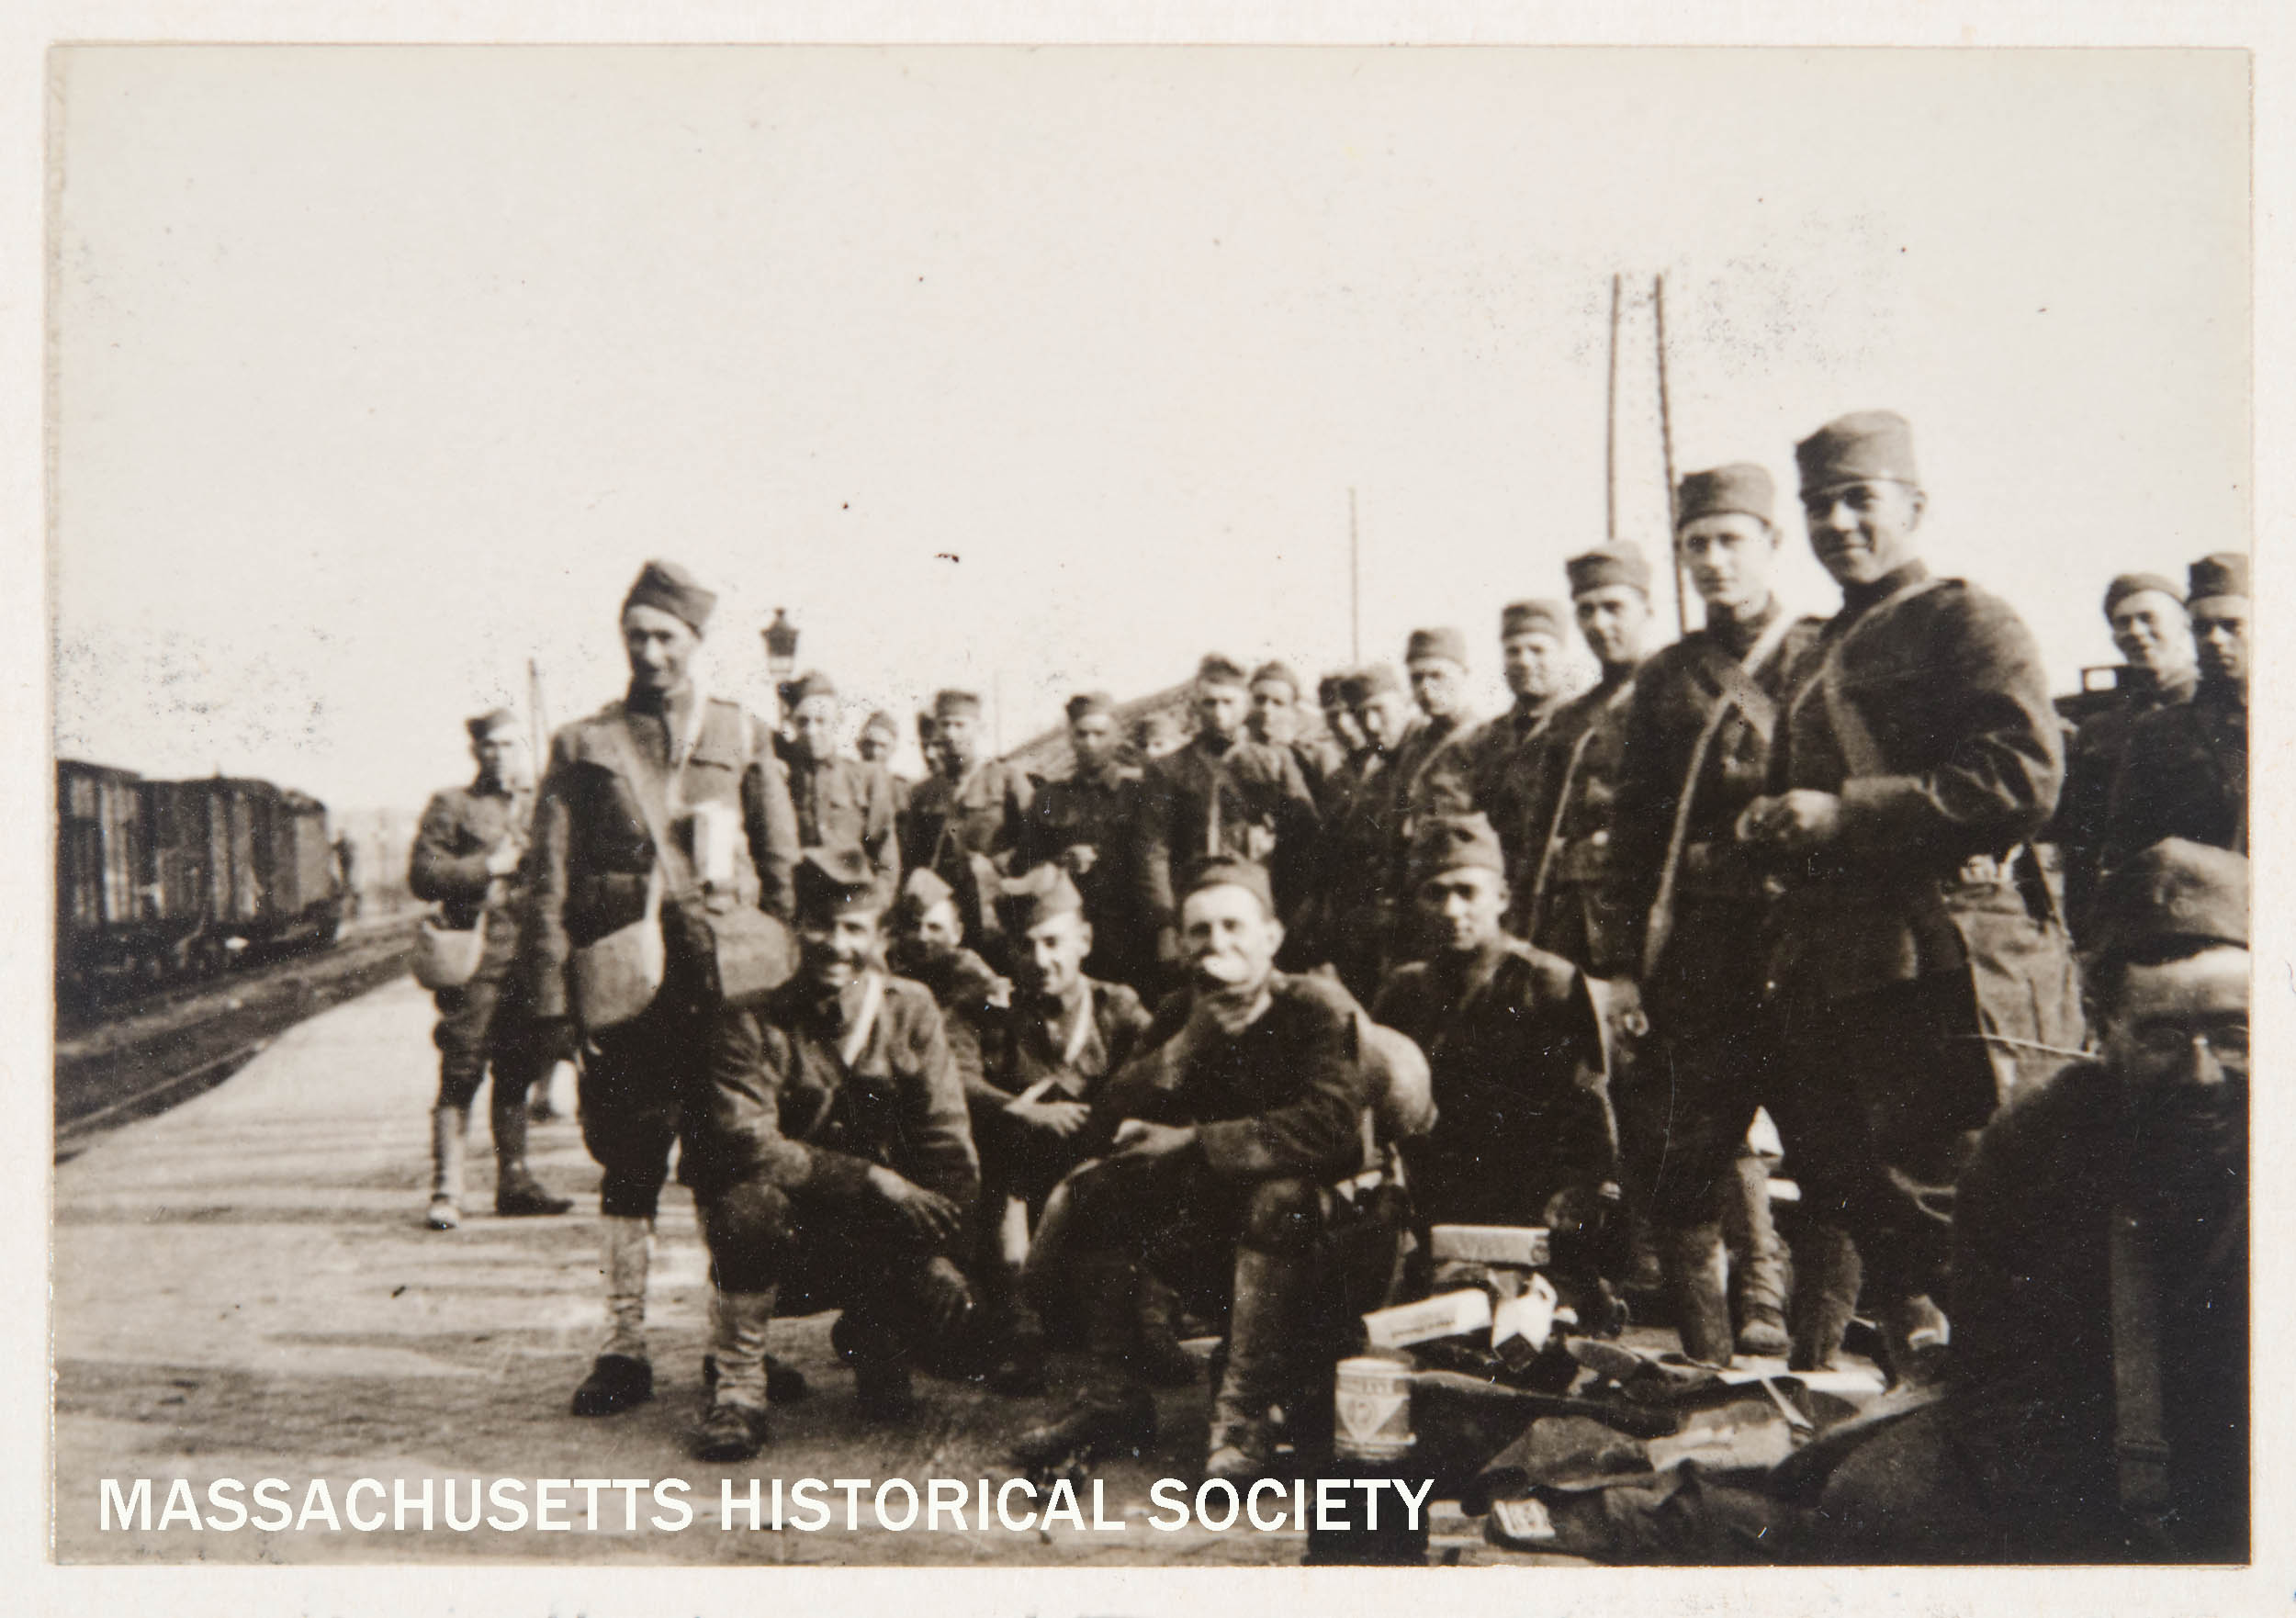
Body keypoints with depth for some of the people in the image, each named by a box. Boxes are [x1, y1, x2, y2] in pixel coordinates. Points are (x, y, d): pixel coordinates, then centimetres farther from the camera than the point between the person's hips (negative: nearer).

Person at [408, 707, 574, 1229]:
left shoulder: (542, 805, 18)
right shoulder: (450, 805, 5)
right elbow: (421, 875, -3)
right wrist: (488, 866, -10)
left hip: (530, 955, 4)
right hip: (475, 956, -4)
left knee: (517, 1074, 11)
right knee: (461, 1074, -7)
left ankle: (514, 1181, 19)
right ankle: (446, 1191, -4)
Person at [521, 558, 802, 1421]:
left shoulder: (744, 737, 9)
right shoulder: (582, 745, 7)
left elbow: (782, 866, 9)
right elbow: (550, 881, 4)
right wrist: (552, 994, -3)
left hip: (722, 983, 0)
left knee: (728, 1168, 4)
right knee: (626, 1170, 6)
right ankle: (623, 1349, 15)